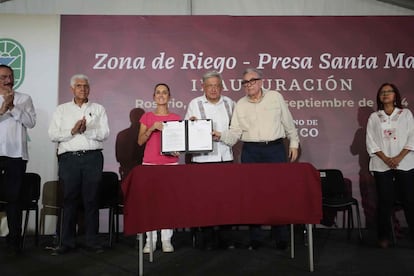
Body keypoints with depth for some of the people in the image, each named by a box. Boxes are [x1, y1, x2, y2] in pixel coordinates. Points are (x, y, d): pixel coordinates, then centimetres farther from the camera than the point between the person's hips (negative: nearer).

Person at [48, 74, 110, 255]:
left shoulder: (98, 109, 14)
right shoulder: (62, 109, 15)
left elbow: (104, 133, 2)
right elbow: (53, 135, 5)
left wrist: (86, 130, -13)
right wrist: (72, 131, -9)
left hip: (92, 158, 0)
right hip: (69, 158, 0)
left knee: (91, 199, 0)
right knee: (69, 199, 1)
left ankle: (91, 241, 8)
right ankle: (67, 242, 10)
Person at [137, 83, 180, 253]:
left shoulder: (176, 118, 10)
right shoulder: (147, 117, 10)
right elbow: (140, 141, 2)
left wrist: (177, 149, -9)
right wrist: (152, 128, -12)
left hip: (171, 163, 0)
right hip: (150, 163, 0)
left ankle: (166, 240, 7)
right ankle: (150, 240, 5)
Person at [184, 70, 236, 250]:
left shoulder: (229, 103, 13)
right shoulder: (194, 104, 5)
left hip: (225, 156, 3)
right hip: (203, 157, -3)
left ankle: (225, 236, 16)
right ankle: (208, 237, 10)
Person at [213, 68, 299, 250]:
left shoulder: (276, 97, 5)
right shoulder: (240, 105, 7)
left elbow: (288, 123, 9)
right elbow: (235, 133, 3)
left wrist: (294, 143, 7)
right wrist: (220, 136, -14)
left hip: (275, 149, -1)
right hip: (251, 152, 2)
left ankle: (282, 239, 13)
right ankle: (255, 239, 15)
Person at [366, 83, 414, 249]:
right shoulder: (374, 117, 10)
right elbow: (370, 141, 2)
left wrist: (399, 157, -12)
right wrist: (385, 158, -11)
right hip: (382, 165, 0)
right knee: (385, 200, 2)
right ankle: (384, 236, 11)